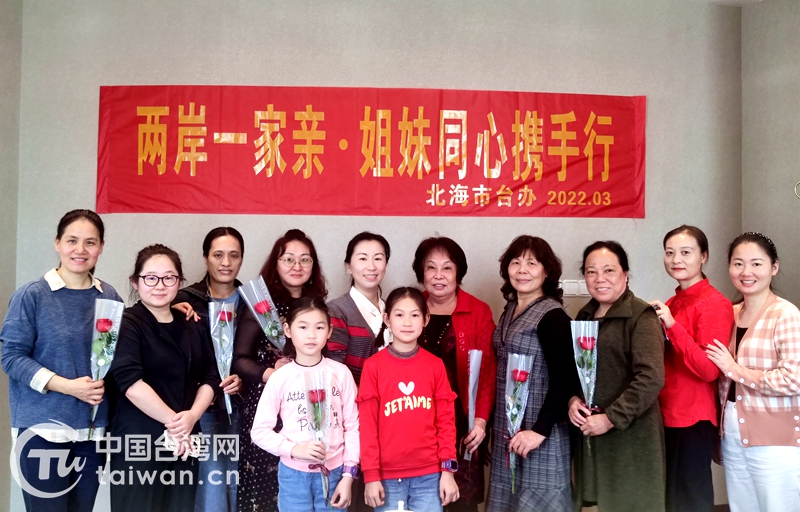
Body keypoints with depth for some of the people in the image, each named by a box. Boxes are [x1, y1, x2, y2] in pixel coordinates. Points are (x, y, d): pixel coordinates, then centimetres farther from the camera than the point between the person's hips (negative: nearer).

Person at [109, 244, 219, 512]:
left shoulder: (193, 327, 11)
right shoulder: (128, 323, -6)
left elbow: (210, 377, 8)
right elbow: (130, 381, -17)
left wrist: (191, 416, -9)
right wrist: (172, 419, -14)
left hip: (184, 442, 5)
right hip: (138, 443, -5)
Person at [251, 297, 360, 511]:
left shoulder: (341, 373, -5)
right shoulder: (280, 377, -6)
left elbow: (352, 426, -1)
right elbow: (259, 431, -3)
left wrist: (348, 475, -3)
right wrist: (295, 449, -16)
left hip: (333, 473, 1)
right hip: (294, 474, 0)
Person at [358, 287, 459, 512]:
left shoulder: (435, 365, 2)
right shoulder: (373, 366, -4)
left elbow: (446, 420, 4)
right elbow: (367, 425, -3)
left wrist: (448, 469, 0)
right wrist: (371, 475, -5)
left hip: (429, 475, 1)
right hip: (388, 476, -1)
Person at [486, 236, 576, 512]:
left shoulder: (552, 315, -14)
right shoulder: (510, 310, 9)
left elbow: (563, 378, -19)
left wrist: (540, 430, -22)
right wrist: (498, 426, 10)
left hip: (539, 429, -7)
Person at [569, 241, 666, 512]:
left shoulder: (641, 315, -11)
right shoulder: (585, 316, 11)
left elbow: (651, 378, -19)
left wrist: (611, 418, -18)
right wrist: (572, 399, -3)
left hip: (631, 435, -6)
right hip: (588, 434, 6)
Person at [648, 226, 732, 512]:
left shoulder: (715, 304, -13)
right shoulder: (671, 304, 10)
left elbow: (709, 369, -21)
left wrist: (672, 325, -24)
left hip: (694, 419, -8)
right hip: (667, 415, 8)